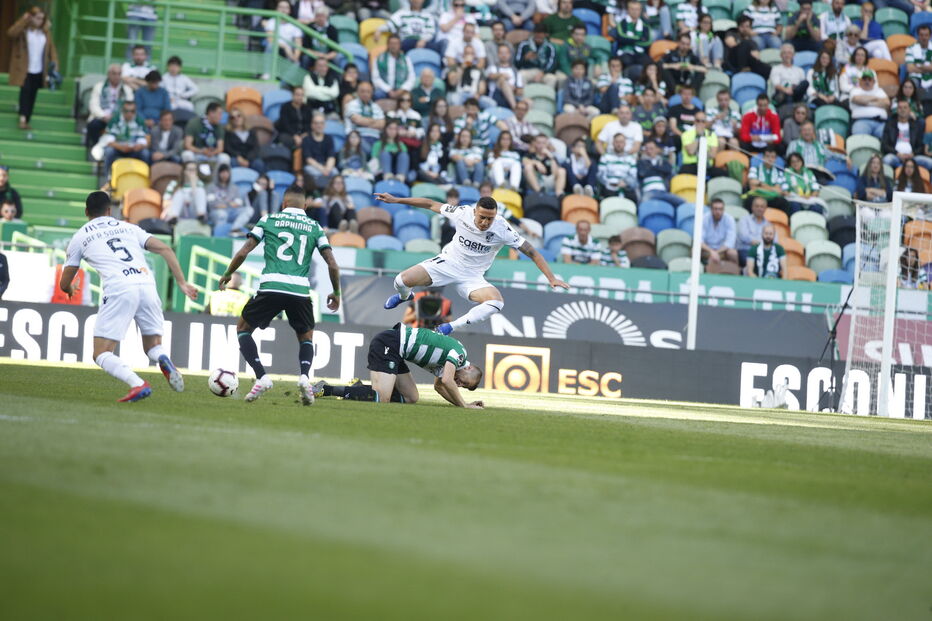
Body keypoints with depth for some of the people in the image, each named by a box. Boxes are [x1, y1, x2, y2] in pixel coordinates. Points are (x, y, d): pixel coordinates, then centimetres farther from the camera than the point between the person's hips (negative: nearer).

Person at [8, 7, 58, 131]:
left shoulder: (45, 32, 8)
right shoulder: (24, 30, -5)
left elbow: (51, 49, 10)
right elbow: (11, 33, -25)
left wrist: (54, 64, -4)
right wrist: (24, 20, -23)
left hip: (39, 72, 4)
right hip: (25, 70, -4)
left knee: (32, 95, 6)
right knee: (25, 91, -19)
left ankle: (27, 121, 12)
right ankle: (22, 119, -25)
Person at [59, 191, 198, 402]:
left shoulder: (80, 237, 20)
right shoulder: (128, 228, 26)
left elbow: (64, 284, 27)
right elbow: (164, 249, 14)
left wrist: (70, 289, 50)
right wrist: (182, 282, 14)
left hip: (119, 291, -3)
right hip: (147, 285, 3)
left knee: (102, 355, 3)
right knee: (153, 347, 19)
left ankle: (138, 384, -24)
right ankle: (164, 361, -19)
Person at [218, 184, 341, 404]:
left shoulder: (269, 220, 12)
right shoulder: (314, 227, 16)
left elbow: (243, 252, 7)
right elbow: (332, 264, 10)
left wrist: (227, 275, 23)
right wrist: (336, 293, 25)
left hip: (271, 287, -2)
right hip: (300, 291, 2)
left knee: (243, 329, 18)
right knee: (306, 338, 23)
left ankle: (261, 377, -2)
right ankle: (304, 376, -7)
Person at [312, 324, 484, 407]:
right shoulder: (459, 352, -8)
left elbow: (439, 386, 32)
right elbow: (446, 380, -19)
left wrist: (465, 403, 23)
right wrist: (464, 405, -10)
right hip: (387, 345, -10)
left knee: (411, 398, 6)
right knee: (381, 399, -20)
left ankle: (359, 388, 6)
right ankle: (325, 390, -18)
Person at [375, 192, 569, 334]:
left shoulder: (502, 229, -22)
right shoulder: (463, 213, -17)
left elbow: (531, 252, -16)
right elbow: (431, 205, -2)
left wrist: (551, 278, -22)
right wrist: (395, 200, 1)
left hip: (472, 277, -1)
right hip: (448, 262, 1)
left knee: (497, 302, -31)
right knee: (402, 280, -19)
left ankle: (450, 327, -21)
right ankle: (404, 296, 22)